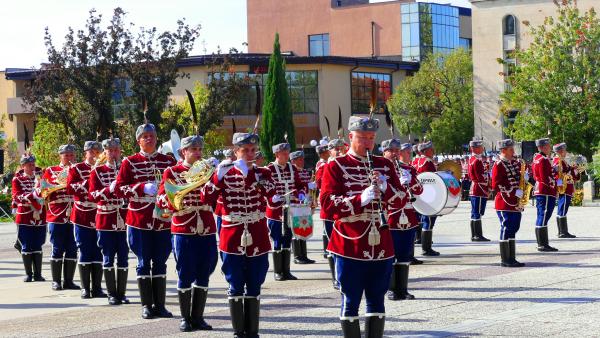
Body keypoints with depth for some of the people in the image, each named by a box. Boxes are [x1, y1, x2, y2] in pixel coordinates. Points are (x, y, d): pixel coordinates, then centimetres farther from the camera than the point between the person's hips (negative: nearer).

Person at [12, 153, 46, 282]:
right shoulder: (17, 179, 0)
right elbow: (17, 197, -12)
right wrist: (33, 195, -27)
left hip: (39, 217, 2)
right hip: (25, 218, -2)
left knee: (38, 246, 5)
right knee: (27, 247, 2)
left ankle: (38, 274, 11)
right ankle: (28, 274, 10)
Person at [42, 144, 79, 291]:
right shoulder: (50, 171, 9)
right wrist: (59, 183, -12)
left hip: (75, 216, 2)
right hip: (57, 216, -2)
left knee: (72, 250, 3)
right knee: (57, 249, 0)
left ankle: (68, 280, 10)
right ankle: (56, 281, 7)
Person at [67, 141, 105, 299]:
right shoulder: (76, 169, 4)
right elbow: (70, 188, -7)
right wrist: (87, 182, -18)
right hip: (83, 217, -2)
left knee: (99, 253, 2)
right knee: (85, 252, 0)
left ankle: (97, 287, 8)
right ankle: (85, 288, 6)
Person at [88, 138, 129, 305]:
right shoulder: (97, 171, 2)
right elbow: (93, 196, -5)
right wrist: (110, 189, -21)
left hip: (124, 220, 1)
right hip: (105, 221, -1)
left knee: (123, 259, 4)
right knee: (108, 258, 2)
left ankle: (121, 293, 12)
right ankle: (112, 294, 9)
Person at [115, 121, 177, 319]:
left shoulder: (168, 161, 8)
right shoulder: (130, 162, 1)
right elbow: (119, 189, -4)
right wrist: (143, 188, -17)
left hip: (163, 220, 2)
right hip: (139, 220, -2)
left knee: (160, 263, 6)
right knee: (144, 263, 3)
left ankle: (159, 305, 13)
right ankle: (146, 306, 10)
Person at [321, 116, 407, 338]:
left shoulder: (385, 165, 12)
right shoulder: (335, 167, -1)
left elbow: (402, 199, 8)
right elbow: (328, 205, -12)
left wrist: (385, 187, -12)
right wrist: (361, 199, -25)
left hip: (381, 246, 4)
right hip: (350, 246, -4)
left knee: (377, 302, 10)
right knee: (350, 303, 0)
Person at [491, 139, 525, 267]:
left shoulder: (516, 163, 14)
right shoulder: (498, 165, -9)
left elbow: (519, 179, 22)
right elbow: (496, 185, -15)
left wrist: (524, 177, -3)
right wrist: (514, 192, -19)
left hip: (516, 203, 7)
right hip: (505, 203, -7)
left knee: (513, 229, 9)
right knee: (506, 230, -5)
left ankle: (511, 258, 14)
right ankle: (505, 260, -1)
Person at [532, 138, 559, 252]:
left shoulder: (537, 158, 16)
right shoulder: (543, 160, -15)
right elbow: (545, 178, -21)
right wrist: (557, 182, -12)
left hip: (539, 191, 11)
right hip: (546, 192, -11)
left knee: (541, 217, 12)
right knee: (544, 217, -9)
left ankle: (541, 244, 17)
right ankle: (543, 245, -9)